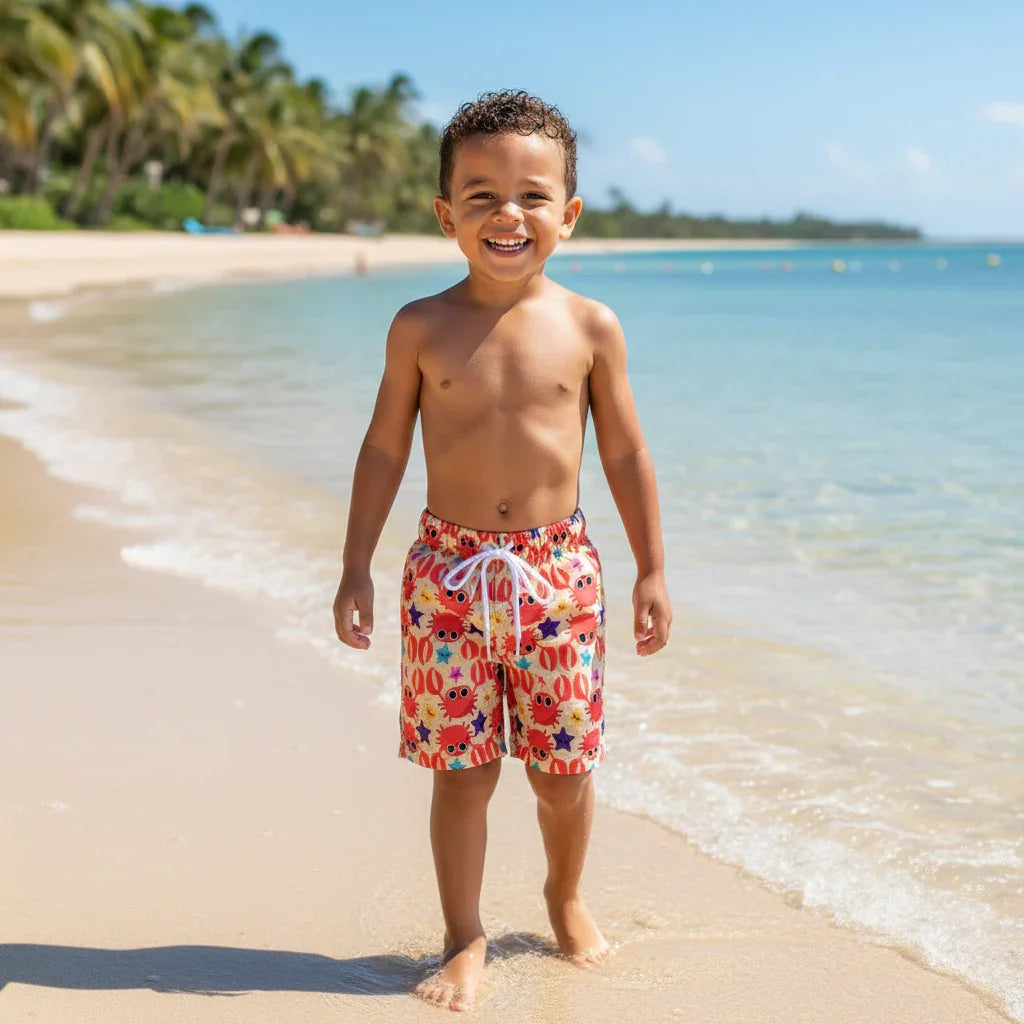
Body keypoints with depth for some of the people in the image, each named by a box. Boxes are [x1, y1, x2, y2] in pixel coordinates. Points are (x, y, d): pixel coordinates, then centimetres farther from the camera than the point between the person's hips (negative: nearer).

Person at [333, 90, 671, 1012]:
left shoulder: (590, 327, -1)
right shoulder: (422, 328, -2)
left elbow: (625, 454, 6)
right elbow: (384, 450, 5)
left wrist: (652, 572, 6)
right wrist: (357, 569, 3)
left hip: (557, 570, 1)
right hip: (449, 570, 0)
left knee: (565, 764, 9)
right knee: (463, 769, 3)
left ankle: (566, 897, 36)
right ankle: (465, 940, 20)